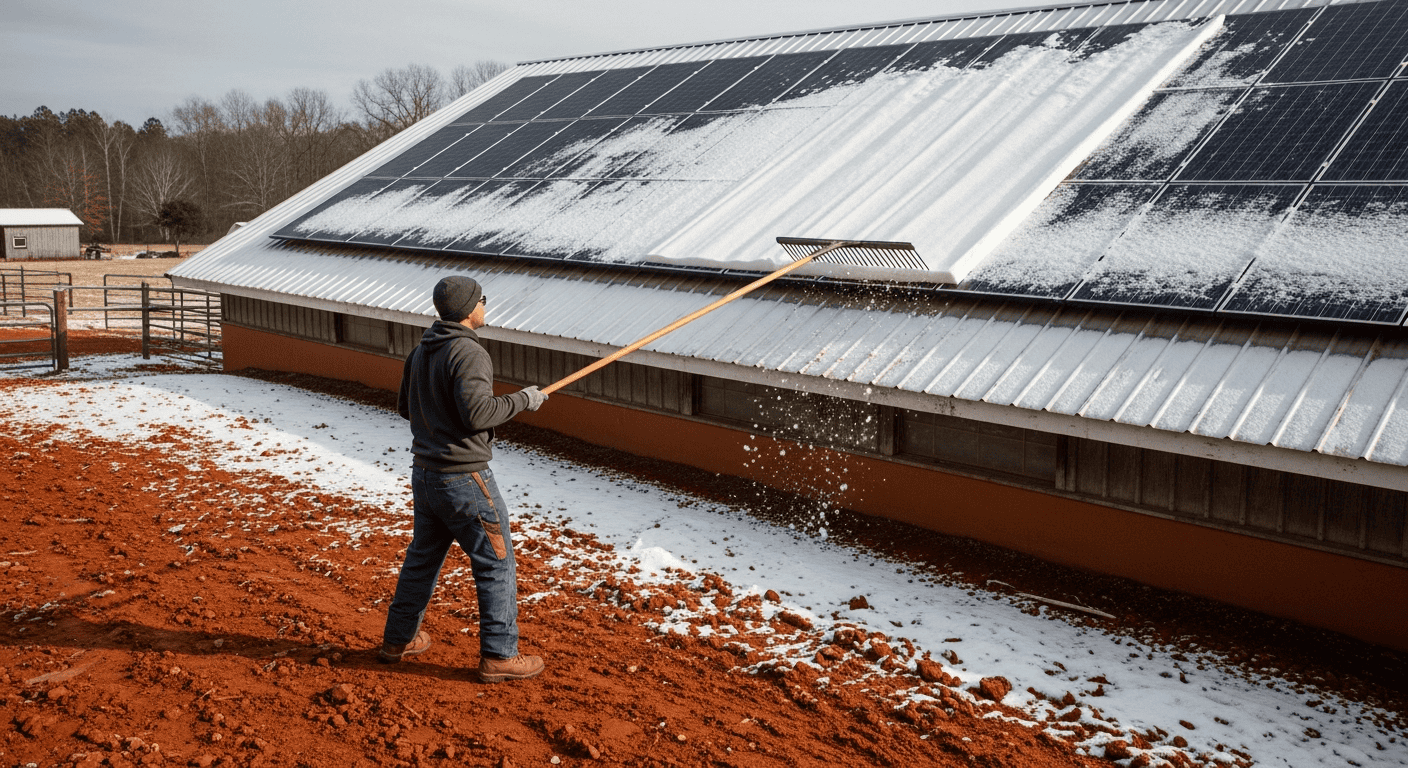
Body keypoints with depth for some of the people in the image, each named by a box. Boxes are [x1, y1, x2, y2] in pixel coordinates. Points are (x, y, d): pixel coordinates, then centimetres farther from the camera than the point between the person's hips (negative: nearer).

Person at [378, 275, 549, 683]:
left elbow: (405, 407, 18)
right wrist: (521, 400, -15)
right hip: (464, 478, -9)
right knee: (496, 563, 1)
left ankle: (398, 639, 31)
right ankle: (498, 657, 5)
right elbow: (477, 413, -26)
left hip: (425, 473, 9)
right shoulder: (468, 353, -18)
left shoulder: (420, 352, 9)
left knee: (423, 557, 21)